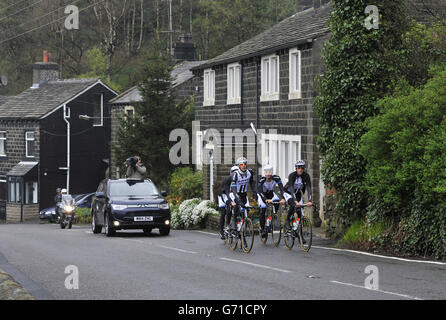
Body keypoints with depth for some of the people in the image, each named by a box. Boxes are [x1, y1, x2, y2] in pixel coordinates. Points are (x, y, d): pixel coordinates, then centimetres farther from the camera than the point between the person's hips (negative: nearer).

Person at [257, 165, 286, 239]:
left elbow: (281, 189, -33)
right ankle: (262, 229, -7)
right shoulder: (262, 180, -31)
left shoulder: (276, 178, -26)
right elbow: (260, 192, -39)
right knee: (263, 210, -19)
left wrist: (282, 198, -50)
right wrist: (266, 200, -56)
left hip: (271, 194, 2)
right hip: (262, 195, -2)